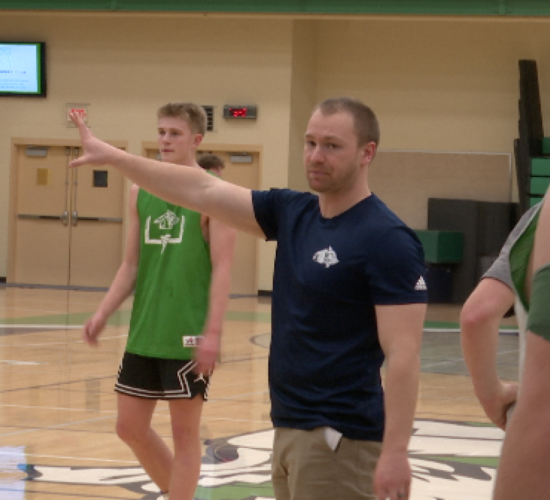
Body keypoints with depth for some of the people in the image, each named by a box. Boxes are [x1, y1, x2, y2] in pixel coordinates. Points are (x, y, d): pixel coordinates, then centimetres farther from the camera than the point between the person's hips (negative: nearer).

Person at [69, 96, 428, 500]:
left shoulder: (389, 241, -14)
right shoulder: (291, 213, 9)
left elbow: (403, 354, -19)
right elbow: (204, 191, 11)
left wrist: (395, 452, -25)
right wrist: (114, 157, 8)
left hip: (341, 439, -8)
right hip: (289, 428, 8)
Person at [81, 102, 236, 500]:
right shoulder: (141, 191, 9)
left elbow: (222, 268, -12)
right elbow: (132, 264, 14)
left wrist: (213, 333, -19)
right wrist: (104, 313, 2)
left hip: (189, 336, -6)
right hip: (144, 333, 6)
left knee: (185, 431, 2)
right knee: (131, 426, 10)